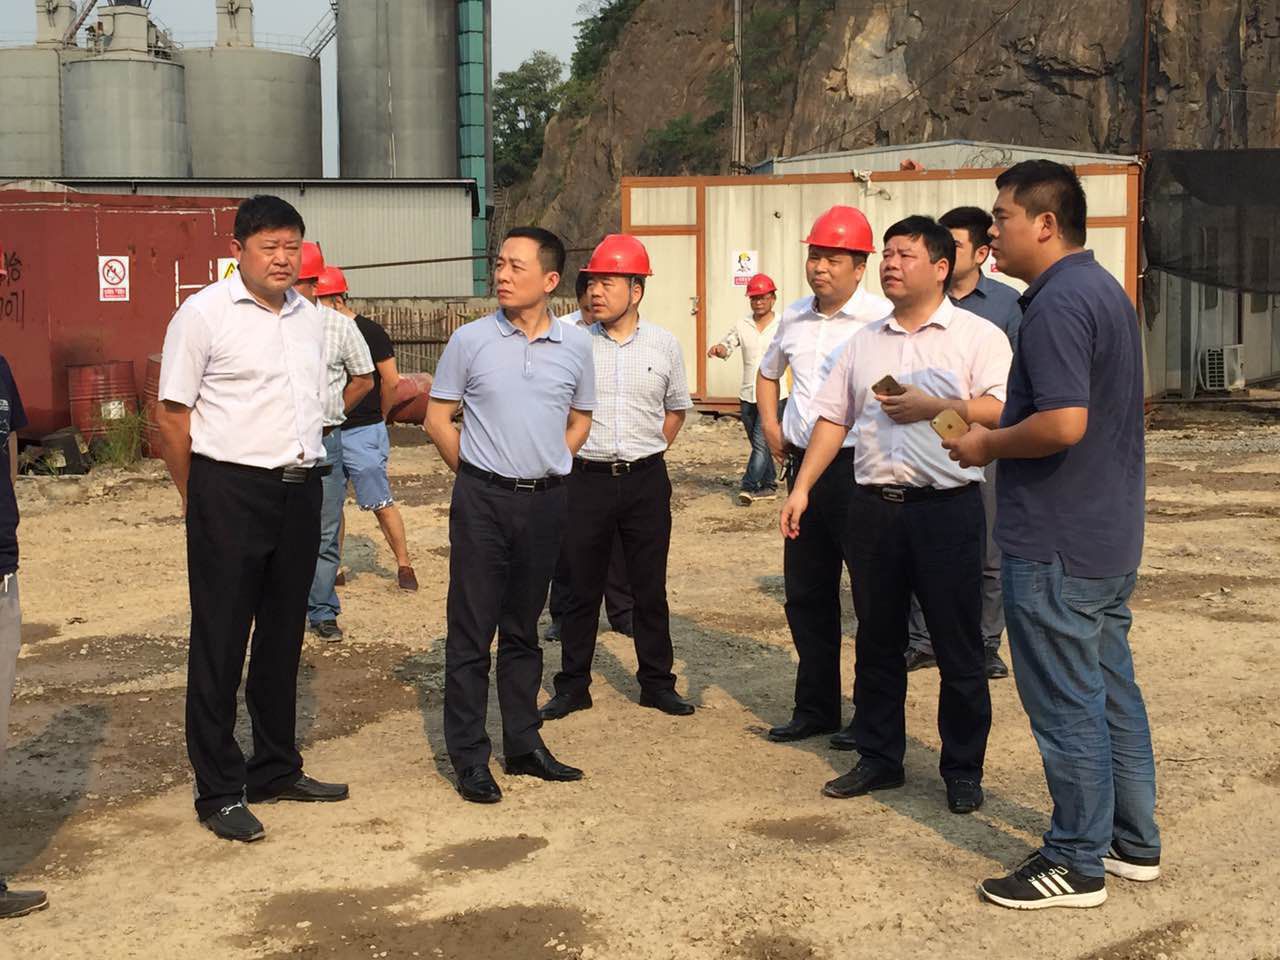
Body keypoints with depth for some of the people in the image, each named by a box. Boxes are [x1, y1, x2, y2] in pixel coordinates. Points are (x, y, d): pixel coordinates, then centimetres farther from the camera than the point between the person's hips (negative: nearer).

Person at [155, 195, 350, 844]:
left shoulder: (308, 318, 12)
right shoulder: (203, 314, -8)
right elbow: (171, 414, -6)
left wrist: (304, 468, 15)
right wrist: (198, 497, -1)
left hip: (300, 491, 6)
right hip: (230, 492, -6)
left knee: (283, 639, 14)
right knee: (220, 646, 0)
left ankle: (276, 771, 27)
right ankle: (219, 792, 8)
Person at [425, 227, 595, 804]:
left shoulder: (576, 345, 3)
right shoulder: (471, 340, -3)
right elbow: (437, 417, 4)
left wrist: (546, 467, 7)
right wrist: (474, 471, 1)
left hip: (545, 501, 3)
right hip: (483, 498, -2)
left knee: (523, 629, 14)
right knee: (471, 631, 0)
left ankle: (524, 744, 24)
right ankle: (469, 757, 8)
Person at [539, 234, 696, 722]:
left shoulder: (663, 344, 3)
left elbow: (676, 407, 16)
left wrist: (650, 451, 9)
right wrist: (573, 453, 1)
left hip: (647, 480, 1)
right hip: (587, 478, -1)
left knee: (651, 589, 9)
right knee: (582, 588, 6)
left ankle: (657, 682, 20)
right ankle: (573, 686, 15)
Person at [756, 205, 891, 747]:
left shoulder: (882, 318, -11)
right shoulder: (793, 318, 12)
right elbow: (768, 371, 30)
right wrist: (770, 425, 18)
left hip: (858, 468, -7)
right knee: (805, 595, 13)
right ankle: (814, 708, 26)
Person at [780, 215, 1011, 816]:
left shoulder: (978, 336, -1)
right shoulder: (864, 343, 15)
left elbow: (1003, 410, -13)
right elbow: (833, 418, 13)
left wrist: (931, 407, -18)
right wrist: (801, 488, 6)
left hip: (947, 507, -5)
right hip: (874, 506, 5)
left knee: (957, 648, 2)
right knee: (876, 641, 12)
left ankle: (963, 769, 15)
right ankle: (878, 759, 24)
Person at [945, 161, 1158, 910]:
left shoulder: (1057, 303, -19)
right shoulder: (1105, 289, 13)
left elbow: (1064, 422, -29)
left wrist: (989, 445, -13)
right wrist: (1001, 434, 15)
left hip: (1056, 545, -10)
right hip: (1111, 537, 10)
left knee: (1066, 706, 0)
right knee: (1113, 691, 17)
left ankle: (1077, 864, 11)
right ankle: (1135, 843, 28)